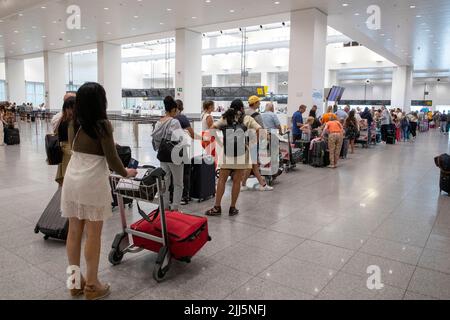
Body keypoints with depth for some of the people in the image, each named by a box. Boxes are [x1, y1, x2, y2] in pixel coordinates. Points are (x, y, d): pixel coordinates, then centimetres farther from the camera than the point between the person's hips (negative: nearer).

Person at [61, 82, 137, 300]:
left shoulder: (74, 123, 9)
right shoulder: (102, 125, -11)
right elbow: (112, 159, -10)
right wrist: (125, 173, 8)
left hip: (72, 180, 7)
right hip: (92, 182, -7)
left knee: (74, 232, 12)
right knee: (93, 235, 3)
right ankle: (92, 285, 13)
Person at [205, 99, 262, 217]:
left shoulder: (225, 118, 10)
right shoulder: (247, 118, 5)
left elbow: (213, 128, 0)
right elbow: (259, 130, -5)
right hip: (241, 153, -1)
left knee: (222, 179, 8)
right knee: (237, 181, 5)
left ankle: (217, 207, 7)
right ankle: (232, 208, 12)